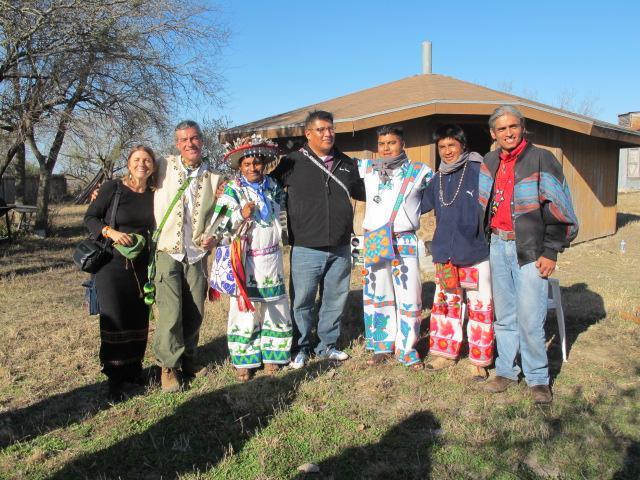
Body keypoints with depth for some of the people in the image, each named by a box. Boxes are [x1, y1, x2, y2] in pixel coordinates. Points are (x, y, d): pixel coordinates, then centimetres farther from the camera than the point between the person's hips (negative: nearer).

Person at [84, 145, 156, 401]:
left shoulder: (153, 194, 7)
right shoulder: (112, 187, -5)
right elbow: (90, 218, -4)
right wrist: (111, 232, -19)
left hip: (141, 267, 4)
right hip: (112, 264, -4)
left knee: (138, 320, 8)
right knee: (115, 321, -4)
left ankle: (133, 373, 24)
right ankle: (116, 380, 10)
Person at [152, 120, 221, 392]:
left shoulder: (213, 178, 7)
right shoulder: (164, 167, 0)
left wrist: (214, 236, -1)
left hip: (197, 254, 3)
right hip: (168, 251, -3)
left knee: (194, 312, 9)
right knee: (170, 312, -8)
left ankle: (188, 359, 29)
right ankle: (168, 366, 9)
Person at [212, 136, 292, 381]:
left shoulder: (272, 187, 8)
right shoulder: (232, 190, -6)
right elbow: (221, 226, -12)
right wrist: (242, 215, -25)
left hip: (271, 258, 5)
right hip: (246, 260, -4)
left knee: (276, 307, 9)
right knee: (245, 309, 0)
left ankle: (271, 354, 24)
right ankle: (243, 360, 14)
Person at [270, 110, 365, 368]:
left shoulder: (346, 164, 11)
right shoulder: (292, 163, -2)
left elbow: (362, 192, 25)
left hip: (340, 249, 4)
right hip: (306, 249, -4)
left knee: (335, 300, 14)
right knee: (302, 302, 5)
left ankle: (327, 345, 33)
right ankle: (300, 348, 25)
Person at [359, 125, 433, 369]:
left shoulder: (418, 171, 3)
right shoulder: (367, 168, 11)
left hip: (404, 241, -2)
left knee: (409, 297, -3)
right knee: (377, 296, 9)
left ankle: (407, 349, 13)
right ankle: (382, 346, 23)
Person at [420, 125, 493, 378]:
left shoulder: (480, 172, -7)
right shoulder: (437, 181, 10)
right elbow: (418, 205, 22)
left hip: (476, 254, -5)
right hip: (445, 256, 5)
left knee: (480, 307, 4)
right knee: (445, 304, 13)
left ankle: (480, 360, 19)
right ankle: (445, 353, 28)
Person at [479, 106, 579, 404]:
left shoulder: (541, 160, -6)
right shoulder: (489, 163, 10)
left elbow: (559, 209, -6)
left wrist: (551, 252, -8)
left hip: (530, 250, -5)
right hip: (498, 246, 5)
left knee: (530, 318, -6)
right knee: (504, 315, 11)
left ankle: (538, 379, 11)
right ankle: (506, 371, 24)